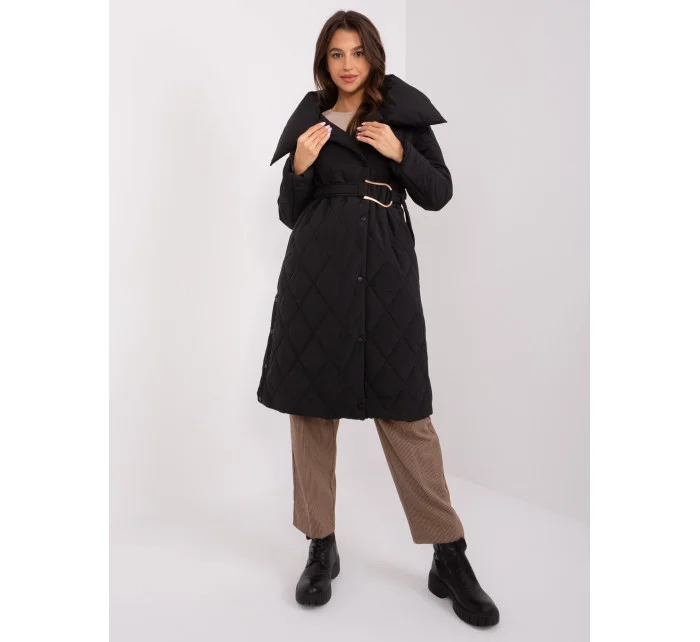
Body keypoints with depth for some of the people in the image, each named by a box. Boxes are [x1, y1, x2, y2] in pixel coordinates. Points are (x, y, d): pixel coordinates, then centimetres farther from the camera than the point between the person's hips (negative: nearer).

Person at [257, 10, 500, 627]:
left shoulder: (402, 111, 11)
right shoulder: (309, 119, 15)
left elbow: (438, 194, 8)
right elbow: (290, 213, 12)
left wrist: (399, 153, -8)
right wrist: (300, 167, -6)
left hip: (384, 273, -2)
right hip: (316, 272, 2)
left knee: (405, 409, -3)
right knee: (312, 404, 3)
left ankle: (450, 559, 10)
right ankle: (322, 547, 19)